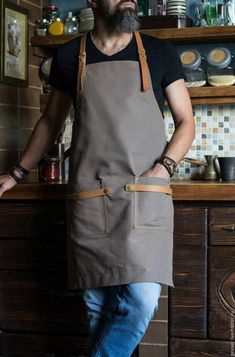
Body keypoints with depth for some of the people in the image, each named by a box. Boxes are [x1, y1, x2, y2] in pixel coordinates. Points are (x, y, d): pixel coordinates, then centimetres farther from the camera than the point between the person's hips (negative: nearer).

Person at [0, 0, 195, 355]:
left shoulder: (159, 53, 7)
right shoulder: (69, 57, 11)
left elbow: (185, 121, 11)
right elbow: (51, 122, 22)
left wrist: (164, 166, -6)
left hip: (145, 197, -1)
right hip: (88, 201, 1)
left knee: (142, 301, -13)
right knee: (99, 306, 2)